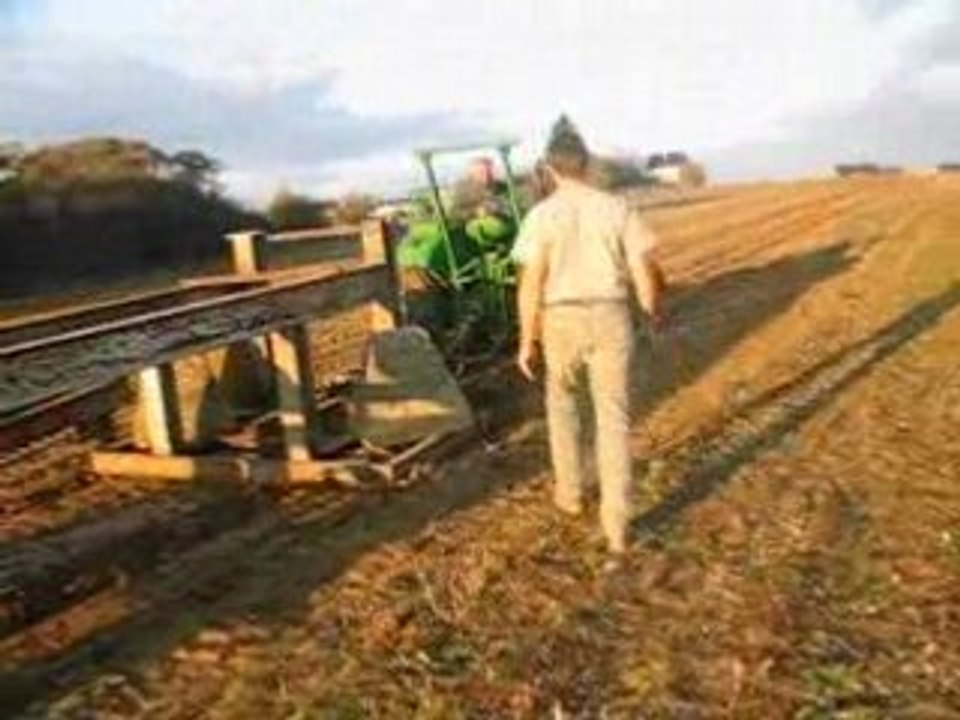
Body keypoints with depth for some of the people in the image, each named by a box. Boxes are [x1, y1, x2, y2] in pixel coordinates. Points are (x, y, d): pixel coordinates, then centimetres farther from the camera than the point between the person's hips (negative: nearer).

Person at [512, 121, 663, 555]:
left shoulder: (541, 215, -8)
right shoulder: (616, 208, -2)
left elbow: (531, 285, -11)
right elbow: (644, 272, -1)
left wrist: (527, 342, -2)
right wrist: (654, 311, 18)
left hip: (562, 322, -1)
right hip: (610, 319, 1)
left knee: (562, 401, 25)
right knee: (613, 418, 4)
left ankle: (570, 492, 31)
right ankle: (616, 525, 2)